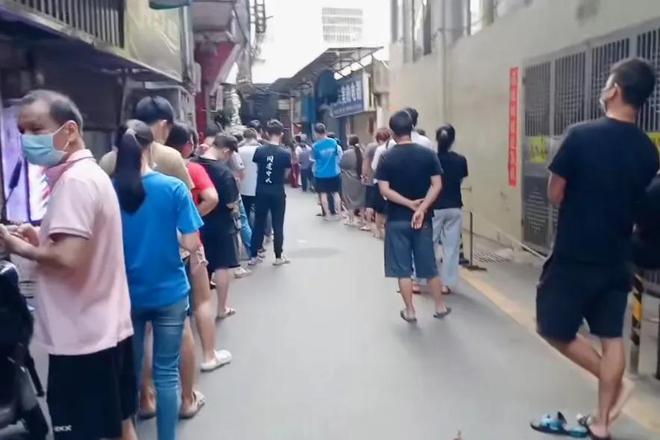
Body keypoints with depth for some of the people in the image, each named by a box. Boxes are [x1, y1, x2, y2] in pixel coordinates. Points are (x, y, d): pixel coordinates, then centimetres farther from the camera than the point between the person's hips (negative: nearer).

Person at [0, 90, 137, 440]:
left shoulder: (73, 180, -18)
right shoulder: (94, 173, 13)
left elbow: (68, 258, -27)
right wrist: (41, 238, 8)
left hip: (82, 338, -10)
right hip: (108, 328, 10)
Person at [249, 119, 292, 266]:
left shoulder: (259, 150, -4)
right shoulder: (285, 153, -9)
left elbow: (257, 167, 4)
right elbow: (286, 173, -1)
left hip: (261, 192, 2)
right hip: (277, 193, -2)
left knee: (258, 224, 11)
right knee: (278, 225, 7)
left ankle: (254, 256, 16)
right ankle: (278, 257, 14)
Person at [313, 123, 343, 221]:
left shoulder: (316, 146, -13)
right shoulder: (333, 142, -6)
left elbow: (315, 158, -1)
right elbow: (337, 155, 7)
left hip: (321, 174, -2)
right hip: (334, 173, 2)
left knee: (324, 194, 9)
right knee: (335, 193, 13)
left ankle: (328, 214, 12)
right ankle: (338, 213, 15)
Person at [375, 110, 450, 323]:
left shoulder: (387, 158, -6)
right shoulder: (428, 154, -2)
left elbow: (384, 190, -12)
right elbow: (437, 185, -9)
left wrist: (410, 203, -10)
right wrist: (421, 208, -14)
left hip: (397, 219, -2)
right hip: (422, 218, 2)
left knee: (403, 268, 6)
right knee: (429, 265, 14)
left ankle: (410, 311, 13)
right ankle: (440, 306, 24)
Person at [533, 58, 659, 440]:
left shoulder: (581, 135, -15)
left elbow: (555, 195, -8)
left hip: (573, 256, -6)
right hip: (616, 259, 6)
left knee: (555, 330, 11)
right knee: (611, 337, 12)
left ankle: (617, 383, 12)